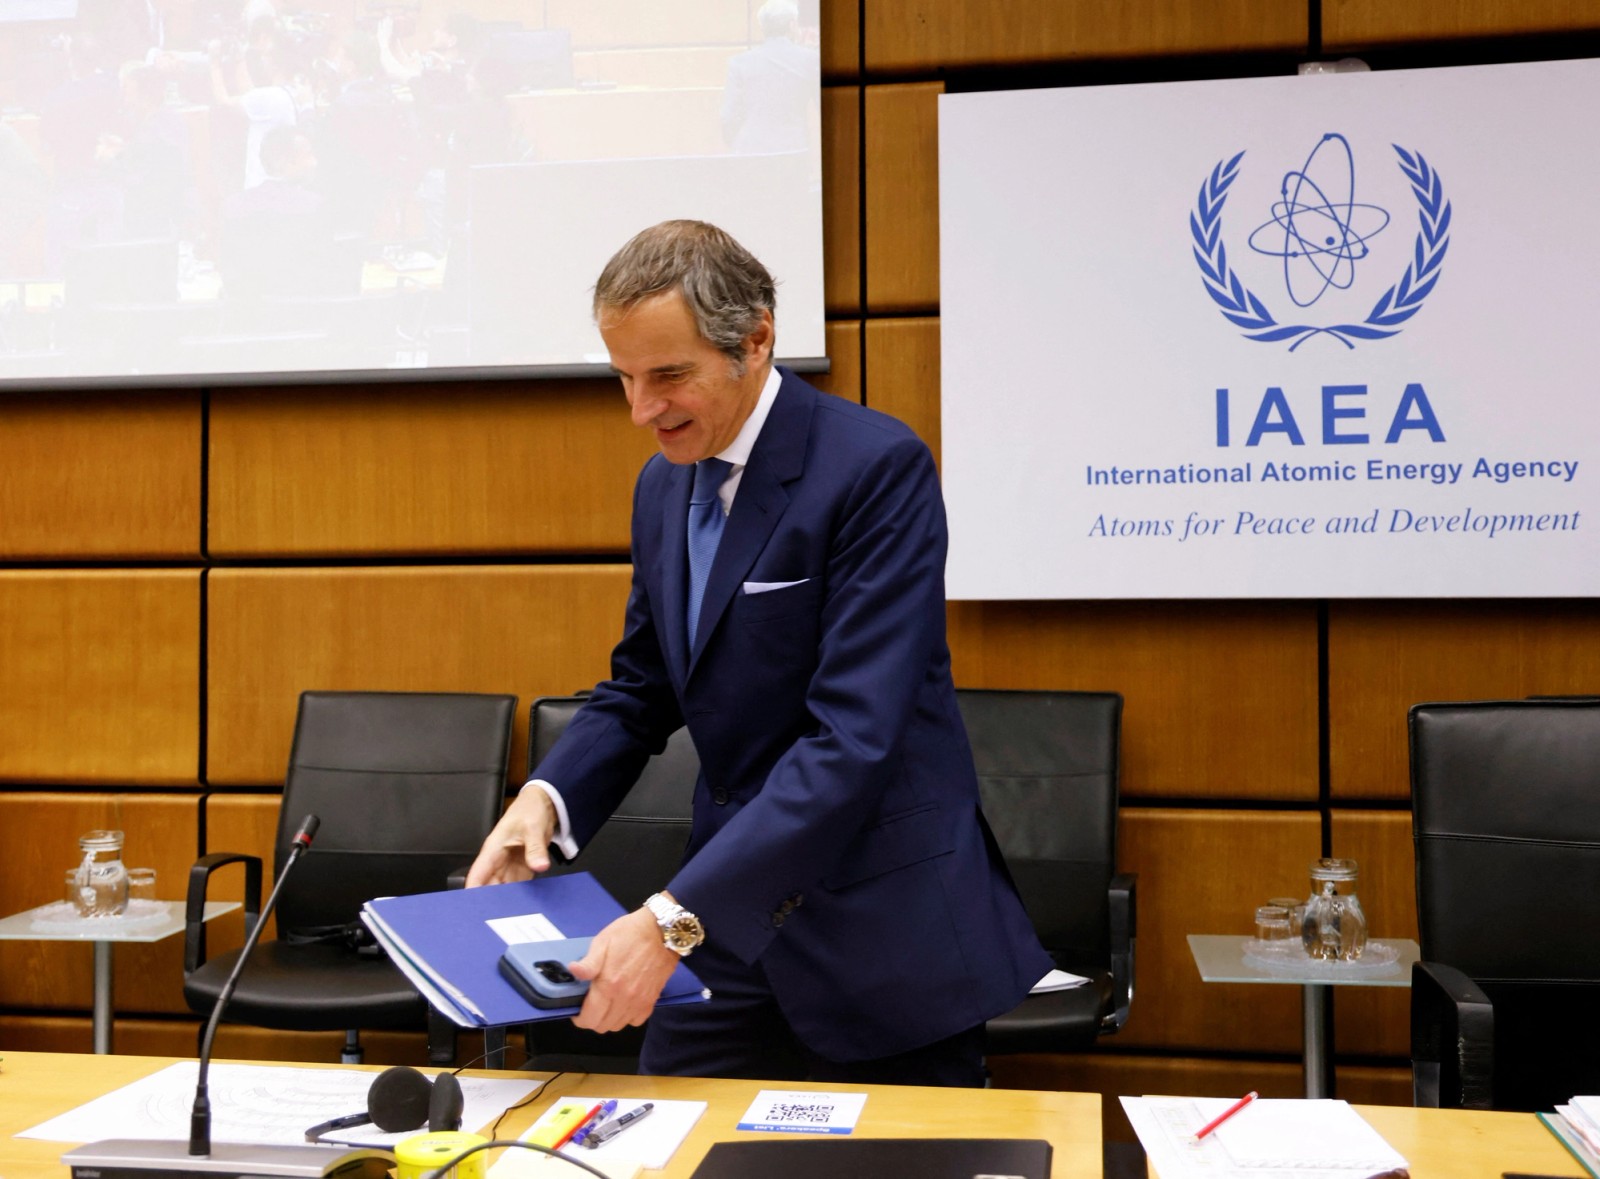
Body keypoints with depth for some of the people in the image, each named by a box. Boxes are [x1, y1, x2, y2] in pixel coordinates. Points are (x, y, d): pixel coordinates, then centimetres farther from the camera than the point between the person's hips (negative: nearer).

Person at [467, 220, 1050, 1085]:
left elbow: (854, 735, -25)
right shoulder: (664, 483, 6)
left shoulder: (876, 467, -18)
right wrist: (548, 796, -5)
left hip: (884, 937, -6)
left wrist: (674, 917, -29)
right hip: (728, 915, 6)